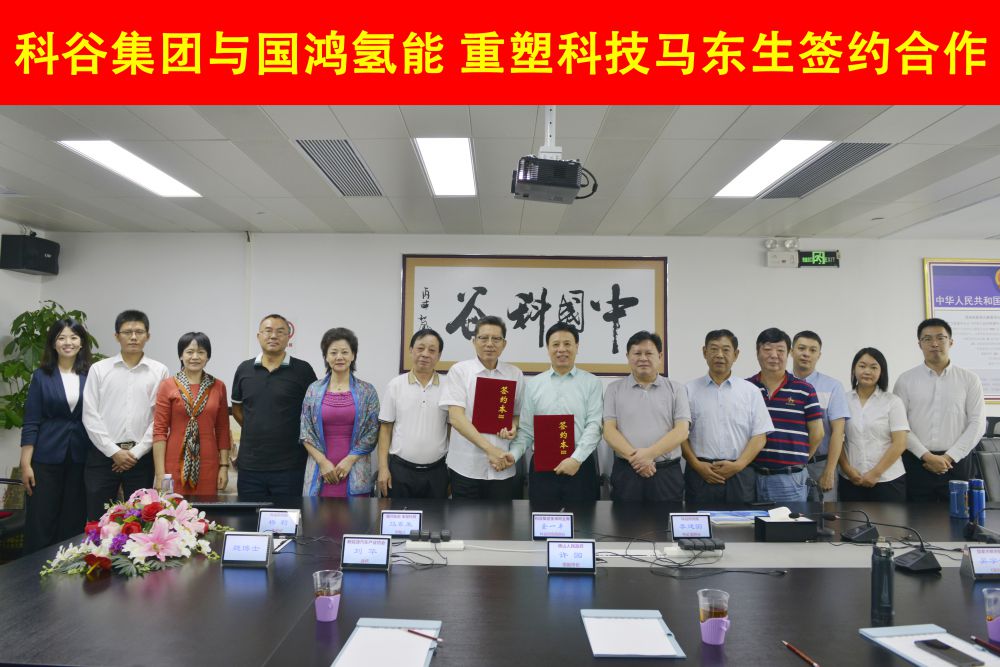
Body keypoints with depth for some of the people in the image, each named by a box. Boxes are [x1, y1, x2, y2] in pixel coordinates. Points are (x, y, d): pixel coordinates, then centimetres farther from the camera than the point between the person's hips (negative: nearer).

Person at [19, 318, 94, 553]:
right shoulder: (41, 376, 1)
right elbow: (31, 423, 0)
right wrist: (25, 464, -5)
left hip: (82, 459, 1)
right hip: (47, 459, -1)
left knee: (74, 522, 7)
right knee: (40, 522, 2)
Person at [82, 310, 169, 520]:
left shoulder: (159, 372, 2)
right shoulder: (98, 369, 4)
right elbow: (90, 416, 0)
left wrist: (136, 452, -7)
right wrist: (114, 451, -7)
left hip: (141, 456, 0)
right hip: (103, 455, 0)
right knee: (97, 521, 5)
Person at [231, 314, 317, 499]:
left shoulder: (302, 370, -2)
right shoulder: (244, 369, 7)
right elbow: (237, 408, 19)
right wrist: (257, 430, 10)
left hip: (289, 467, -3)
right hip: (250, 465, 3)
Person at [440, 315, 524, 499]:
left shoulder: (515, 374, 6)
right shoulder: (459, 371, -3)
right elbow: (456, 417, -11)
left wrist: (513, 428, -8)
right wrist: (489, 448, -20)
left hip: (503, 466, 2)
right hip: (465, 466, -2)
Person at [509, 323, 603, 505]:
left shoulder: (592, 383, 2)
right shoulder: (533, 385, 9)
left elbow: (594, 426, -6)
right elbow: (526, 429, 8)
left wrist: (576, 459, -16)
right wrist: (512, 455, -8)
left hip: (580, 466, -1)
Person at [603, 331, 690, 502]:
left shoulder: (676, 389, 6)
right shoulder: (615, 389, 7)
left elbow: (681, 431, -3)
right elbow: (609, 430, 0)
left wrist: (650, 453, -15)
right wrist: (634, 457, -15)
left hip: (667, 473, 0)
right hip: (626, 472, 0)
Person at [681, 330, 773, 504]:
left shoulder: (751, 391, 7)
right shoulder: (689, 390, 5)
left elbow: (760, 436, 4)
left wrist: (738, 465, -8)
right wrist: (697, 465, -8)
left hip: (740, 476, 1)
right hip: (700, 474, -1)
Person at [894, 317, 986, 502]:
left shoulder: (969, 379, 5)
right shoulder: (906, 380, 2)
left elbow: (977, 423, 0)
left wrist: (949, 457, -8)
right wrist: (927, 456, -12)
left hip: (957, 462, 1)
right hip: (917, 462, -1)